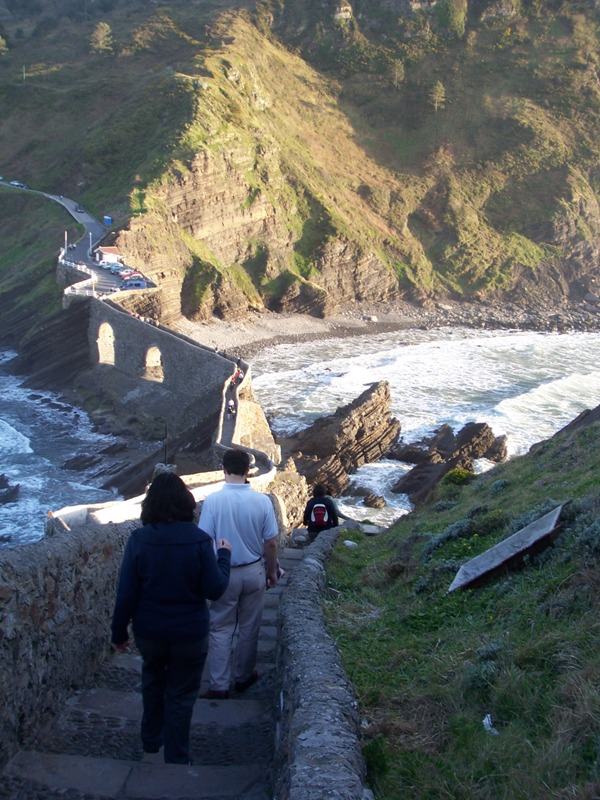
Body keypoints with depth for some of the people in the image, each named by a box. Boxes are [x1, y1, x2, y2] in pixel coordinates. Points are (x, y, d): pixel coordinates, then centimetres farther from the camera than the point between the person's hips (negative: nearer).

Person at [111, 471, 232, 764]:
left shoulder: (138, 540, -14)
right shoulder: (199, 540, -17)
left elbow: (126, 594, -10)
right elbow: (215, 590, -12)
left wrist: (119, 632, 3)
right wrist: (224, 556, 3)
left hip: (149, 633, 2)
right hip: (190, 634, -2)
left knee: (153, 679, 29)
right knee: (181, 695, 15)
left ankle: (151, 740, 42)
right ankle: (176, 759, 26)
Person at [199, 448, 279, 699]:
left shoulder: (213, 501, -16)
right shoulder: (262, 500, -11)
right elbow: (271, 542, -5)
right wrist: (272, 571, 10)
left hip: (224, 574, -1)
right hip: (254, 572, 2)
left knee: (221, 630, 10)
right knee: (249, 628, 16)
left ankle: (219, 686, 12)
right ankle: (243, 676, 31)